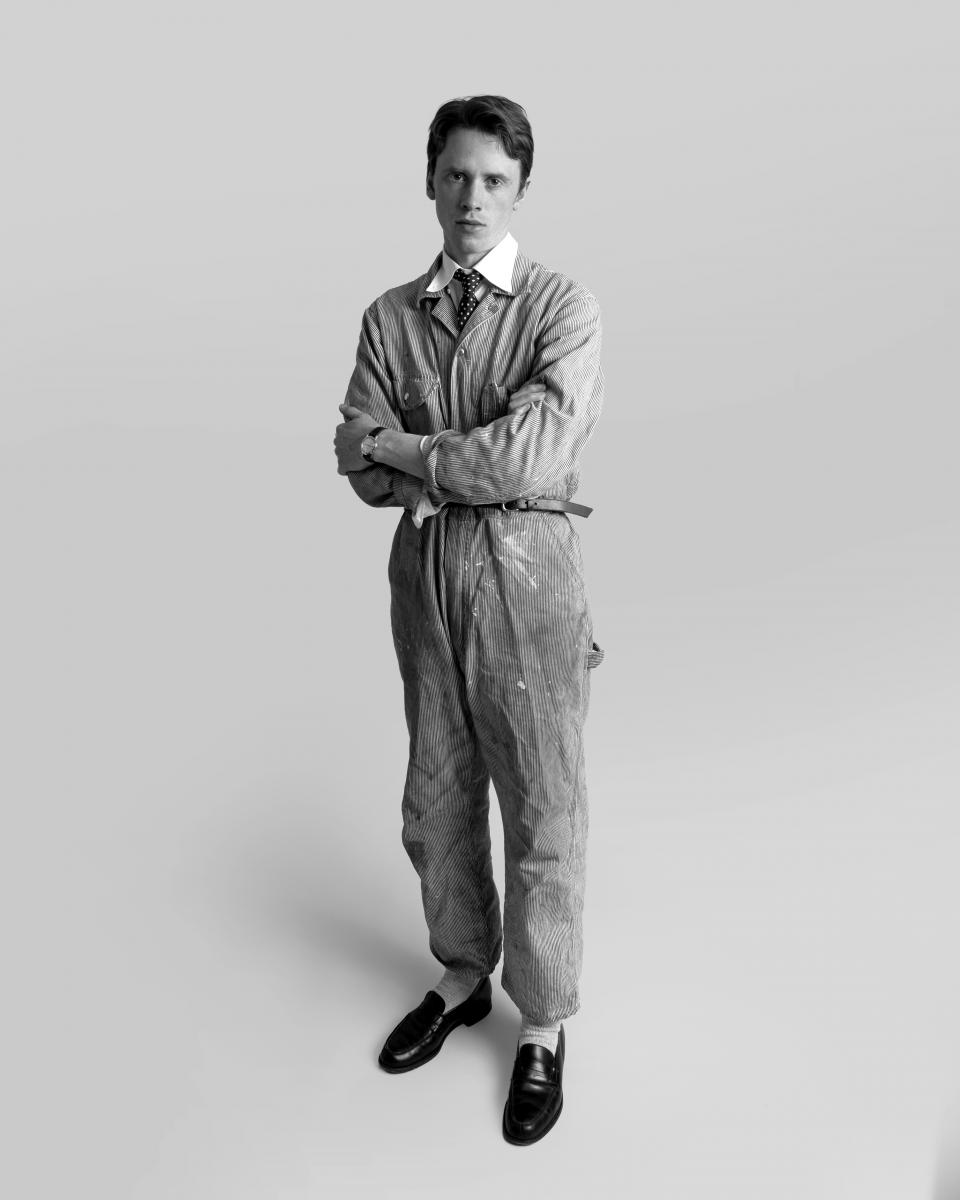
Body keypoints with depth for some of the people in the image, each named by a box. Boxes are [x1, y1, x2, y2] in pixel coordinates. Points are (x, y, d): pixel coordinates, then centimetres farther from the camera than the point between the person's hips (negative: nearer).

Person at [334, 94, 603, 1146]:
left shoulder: (564, 309, -6)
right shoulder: (390, 316, 6)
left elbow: (534, 460, -20)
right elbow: (361, 470, -4)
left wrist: (406, 447, -10)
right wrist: (473, 465, -17)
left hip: (525, 578, -4)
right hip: (424, 572, 4)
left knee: (542, 815, 6)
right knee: (436, 804, 16)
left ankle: (544, 1028, 28)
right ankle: (462, 979, 40)